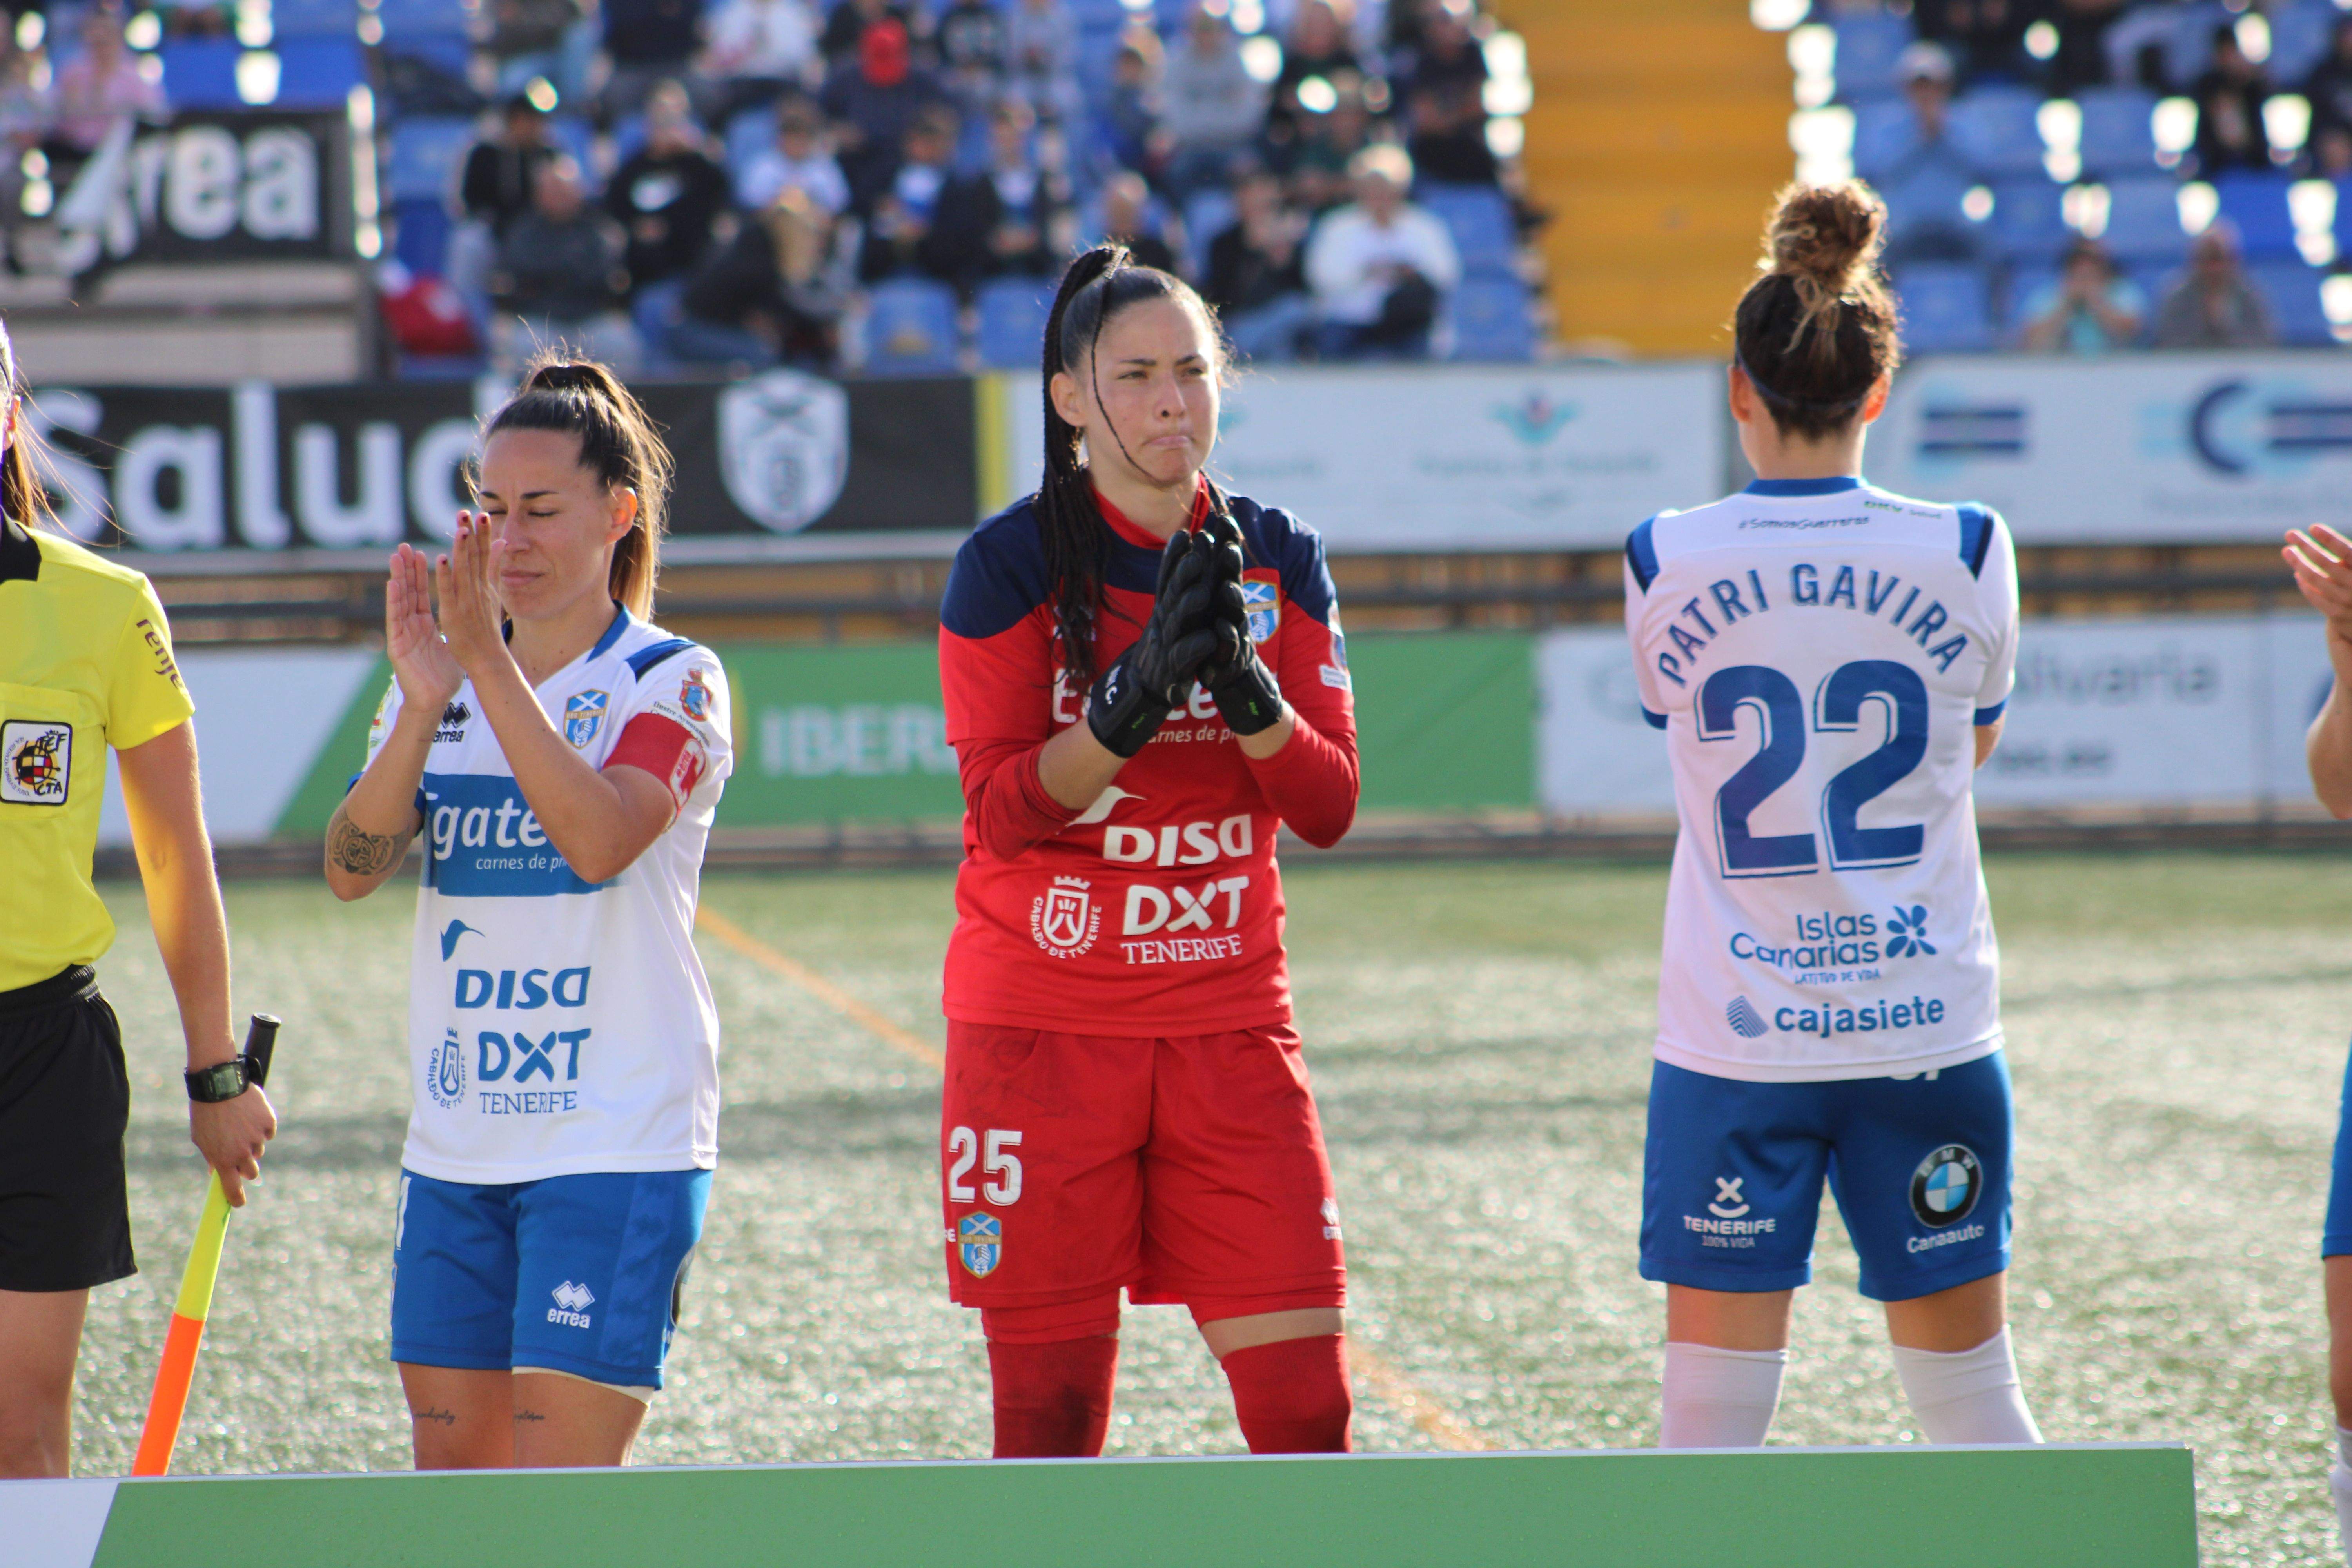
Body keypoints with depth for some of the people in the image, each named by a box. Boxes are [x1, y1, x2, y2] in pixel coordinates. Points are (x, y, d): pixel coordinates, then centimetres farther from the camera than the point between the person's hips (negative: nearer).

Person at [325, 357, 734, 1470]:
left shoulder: (673, 682, -3)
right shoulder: (443, 679, 11)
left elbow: (601, 839, -22)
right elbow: (351, 869, -3)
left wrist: (492, 666, -24)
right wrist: (421, 708, -17)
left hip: (618, 1146, -6)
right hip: (455, 1149, 6)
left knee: (560, 1494, -12)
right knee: (453, 1487, 6)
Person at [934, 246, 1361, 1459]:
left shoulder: (1278, 561, 5)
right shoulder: (1010, 565, -5)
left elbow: (1329, 806, 0)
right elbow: (1003, 809, -11)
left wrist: (1243, 684, -18)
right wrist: (1139, 690, -24)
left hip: (1230, 1027, 3)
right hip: (1039, 1028, -3)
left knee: (1305, 1408, -5)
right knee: (1049, 1423, 0)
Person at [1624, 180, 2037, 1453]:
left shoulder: (1667, 565, -5)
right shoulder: (1965, 552, -3)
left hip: (1731, 1037, -1)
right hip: (1925, 1029, 1)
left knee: (1713, 1410, 1)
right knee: (1969, 1388, 11)